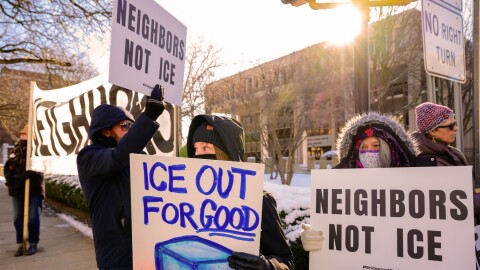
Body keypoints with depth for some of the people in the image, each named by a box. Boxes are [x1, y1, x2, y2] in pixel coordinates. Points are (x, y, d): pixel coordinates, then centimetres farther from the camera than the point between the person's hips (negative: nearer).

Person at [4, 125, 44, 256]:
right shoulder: (15, 152, 9)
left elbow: (37, 171, -21)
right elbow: (7, 168, 6)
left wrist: (19, 177, -29)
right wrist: (10, 179, -14)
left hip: (33, 190, -5)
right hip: (17, 191, 5)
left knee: (33, 218, 0)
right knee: (18, 219, 10)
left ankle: (33, 244, 13)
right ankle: (21, 244, 22)